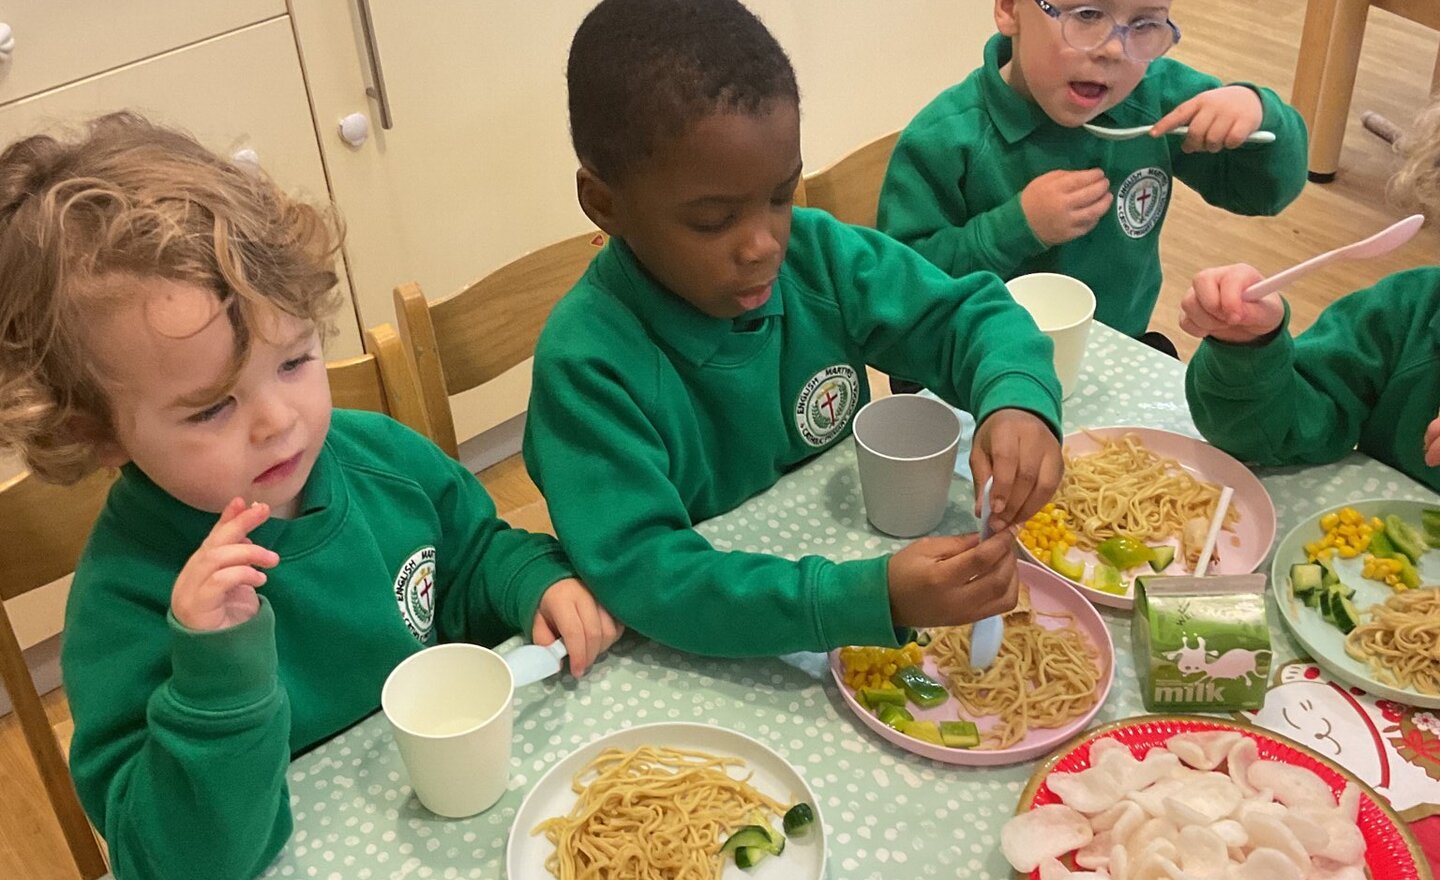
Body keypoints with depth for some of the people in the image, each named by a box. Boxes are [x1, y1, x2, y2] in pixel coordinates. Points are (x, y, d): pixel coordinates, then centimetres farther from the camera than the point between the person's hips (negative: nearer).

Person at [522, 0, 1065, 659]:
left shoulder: (817, 253, -9)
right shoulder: (586, 363, -23)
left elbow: (969, 314, 0)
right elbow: (636, 572, -29)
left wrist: (1017, 401, -24)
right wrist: (875, 600, -40)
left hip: (862, 549, 5)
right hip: (715, 651, -4)